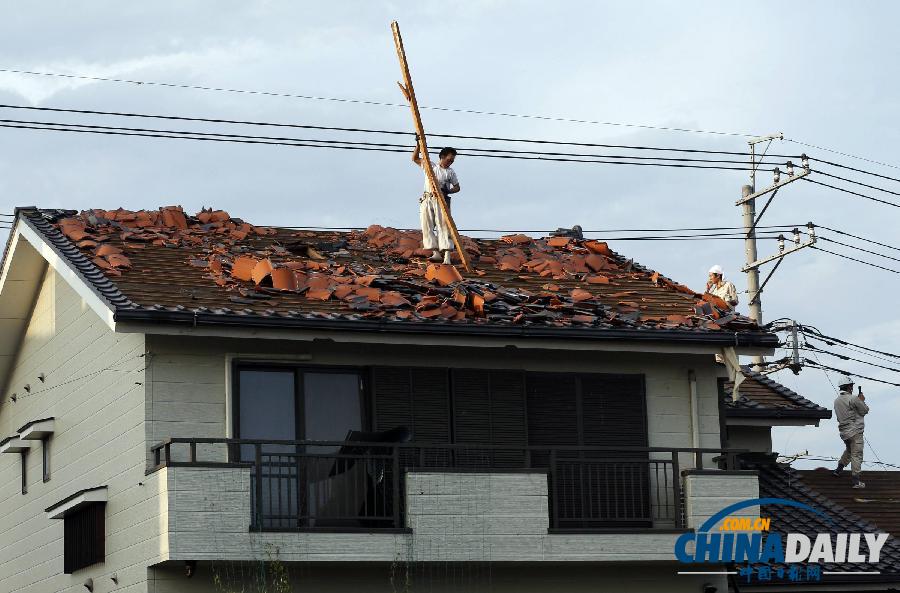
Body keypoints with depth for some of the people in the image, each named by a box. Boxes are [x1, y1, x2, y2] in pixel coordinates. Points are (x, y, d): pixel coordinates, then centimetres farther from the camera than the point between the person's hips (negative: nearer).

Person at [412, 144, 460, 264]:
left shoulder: (450, 173, 10)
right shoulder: (429, 166, 12)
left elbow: (457, 187, 12)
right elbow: (415, 158, 16)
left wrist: (447, 191, -9)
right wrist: (418, 145, 2)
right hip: (427, 200, 2)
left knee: (444, 227, -11)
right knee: (427, 227, -5)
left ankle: (447, 256, -17)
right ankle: (436, 252, -3)